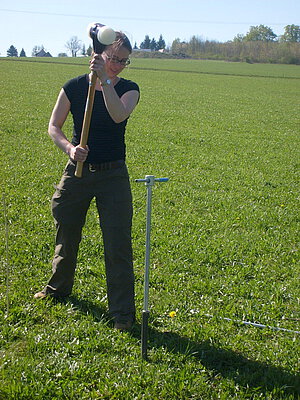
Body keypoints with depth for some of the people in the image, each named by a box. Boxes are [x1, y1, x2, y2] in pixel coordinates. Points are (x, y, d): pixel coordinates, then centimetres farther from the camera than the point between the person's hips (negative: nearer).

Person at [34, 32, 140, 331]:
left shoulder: (129, 89, -4)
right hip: (77, 171, 2)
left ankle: (122, 311, 8)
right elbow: (54, 127, 0)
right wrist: (69, 148, -19)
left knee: (118, 243, -4)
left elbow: (119, 115, -26)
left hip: (113, 175, -1)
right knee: (66, 234, 17)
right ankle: (59, 287, 43)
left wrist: (105, 79, -34)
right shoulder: (74, 87, -3)